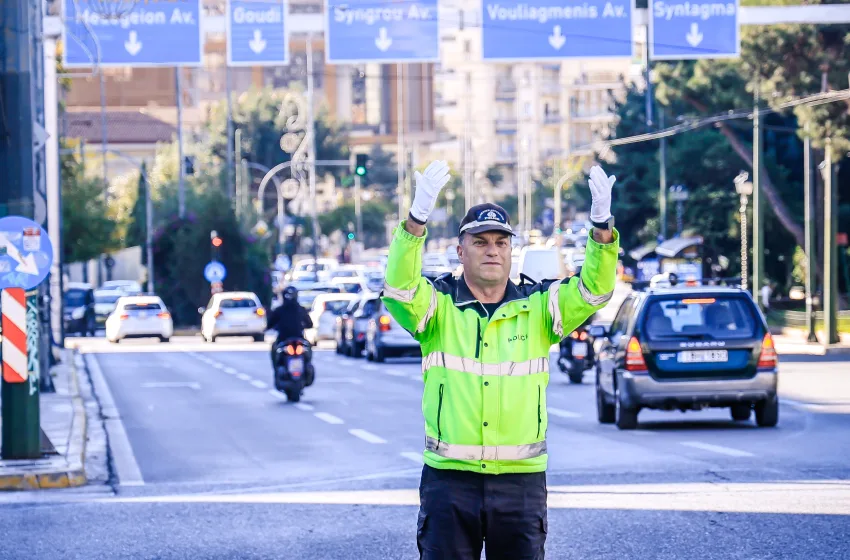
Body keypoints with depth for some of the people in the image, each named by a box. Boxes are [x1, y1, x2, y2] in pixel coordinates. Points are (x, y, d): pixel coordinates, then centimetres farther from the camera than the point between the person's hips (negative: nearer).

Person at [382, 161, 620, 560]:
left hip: (522, 480, 1)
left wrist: (602, 226, -25)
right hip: (449, 477, -1)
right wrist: (418, 217, -34)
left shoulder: (538, 307, 6)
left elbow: (594, 289, -7)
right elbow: (399, 287, -18)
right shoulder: (439, 306, 1)